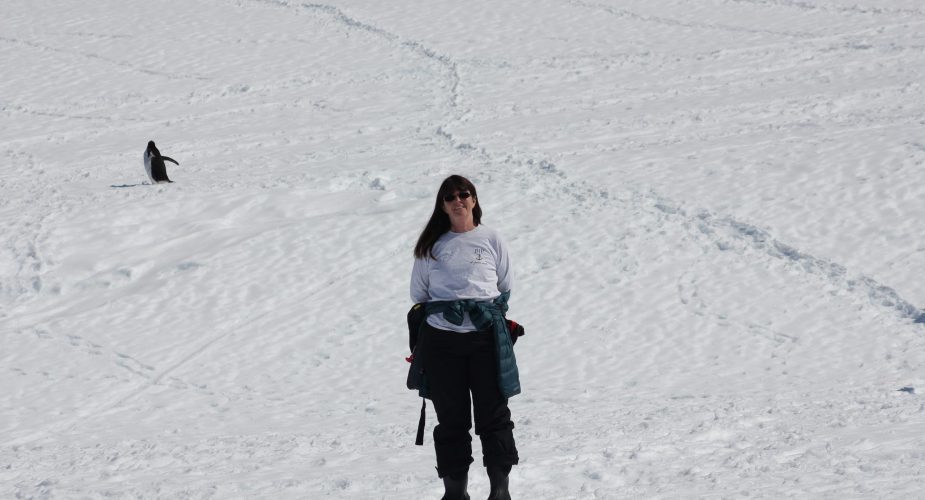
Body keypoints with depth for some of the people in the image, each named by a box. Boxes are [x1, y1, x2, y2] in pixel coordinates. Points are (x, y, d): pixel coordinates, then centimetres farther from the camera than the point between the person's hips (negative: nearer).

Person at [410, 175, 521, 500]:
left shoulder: (491, 239, 7)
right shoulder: (431, 245, 9)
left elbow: (506, 287, 13)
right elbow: (419, 294, 16)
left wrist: (490, 313, 6)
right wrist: (440, 314, 10)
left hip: (486, 337, -1)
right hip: (441, 341, 1)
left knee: (494, 415, -2)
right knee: (451, 418, 4)